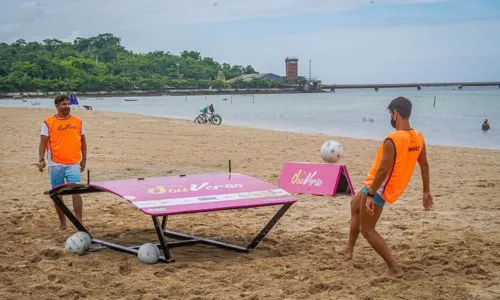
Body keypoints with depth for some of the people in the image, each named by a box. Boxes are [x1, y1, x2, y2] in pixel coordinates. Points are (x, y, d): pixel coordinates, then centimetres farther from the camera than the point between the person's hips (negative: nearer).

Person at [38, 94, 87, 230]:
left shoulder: (77, 121, 6)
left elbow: (82, 140, 13)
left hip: (73, 164, 0)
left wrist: (84, 159, 11)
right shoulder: (48, 122, -1)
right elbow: (43, 142, -3)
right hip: (55, 164, 0)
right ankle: (62, 221, 21)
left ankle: (79, 222, -6)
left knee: (76, 192, -9)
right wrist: (41, 159, -13)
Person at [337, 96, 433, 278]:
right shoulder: (419, 138, -2)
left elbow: (383, 170, -28)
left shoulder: (392, 140, -28)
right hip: (392, 187, 9)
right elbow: (424, 166, 7)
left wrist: (370, 195, -21)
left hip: (380, 188, -9)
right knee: (355, 204, 30)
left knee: (367, 229, 3)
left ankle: (394, 269, 1)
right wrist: (426, 192, 16)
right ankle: (349, 249, 40)